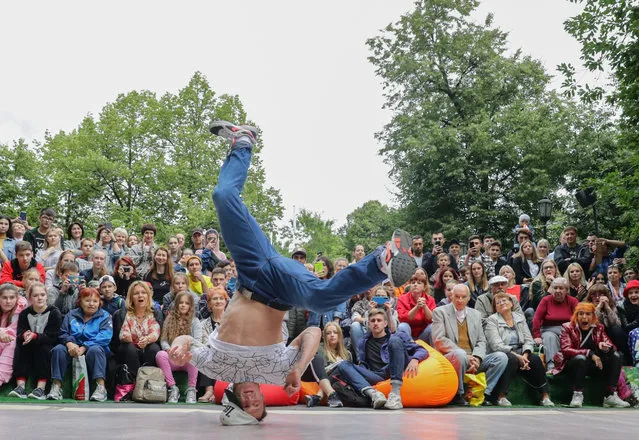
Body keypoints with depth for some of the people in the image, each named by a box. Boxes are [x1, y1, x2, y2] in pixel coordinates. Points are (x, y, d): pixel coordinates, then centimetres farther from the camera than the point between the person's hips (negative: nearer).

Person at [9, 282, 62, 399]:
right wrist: (24, 335, -34)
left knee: (43, 348, -34)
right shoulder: (24, 314, 3)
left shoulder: (54, 313, -9)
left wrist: (35, 336, -36)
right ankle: (20, 386, -33)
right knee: (20, 346, -26)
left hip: (47, 350, -3)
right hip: (29, 352, 3)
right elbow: (19, 335, -9)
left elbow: (52, 337, -18)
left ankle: (41, 388, -37)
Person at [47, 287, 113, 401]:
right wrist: (69, 343, -20)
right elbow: (63, 333, 4)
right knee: (58, 349, -25)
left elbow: (105, 336, -14)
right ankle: (56, 387, -24)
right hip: (73, 348, 3)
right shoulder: (71, 315, 14)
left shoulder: (104, 316, 3)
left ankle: (101, 387, -38)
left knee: (95, 350, -36)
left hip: (93, 348, -3)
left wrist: (84, 347, -24)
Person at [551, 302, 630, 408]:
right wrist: (590, 353, -30)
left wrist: (606, 347, -22)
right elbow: (566, 350, -18)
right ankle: (578, 396, -31)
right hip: (573, 365, -5)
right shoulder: (568, 327, -6)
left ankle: (611, 396, -20)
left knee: (616, 356, -14)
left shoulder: (598, 328, 6)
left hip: (594, 365, 5)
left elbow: (611, 346, 5)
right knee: (581, 358, -36)